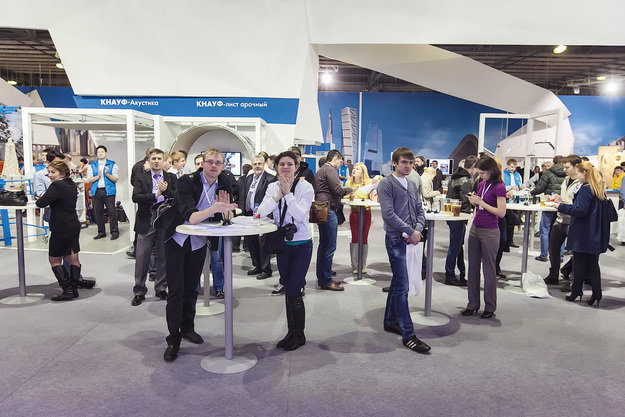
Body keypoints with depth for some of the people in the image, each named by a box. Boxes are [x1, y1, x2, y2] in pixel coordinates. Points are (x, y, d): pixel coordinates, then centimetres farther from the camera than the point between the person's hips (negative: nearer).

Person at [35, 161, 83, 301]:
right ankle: (74, 289, 19)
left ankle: (67, 290, 2)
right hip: (74, 226, 8)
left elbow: (41, 203, -19)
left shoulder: (57, 186, -17)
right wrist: (48, 200, 8)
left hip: (62, 229, -8)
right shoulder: (72, 185, 10)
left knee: (54, 260, 4)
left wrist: (38, 201, 1)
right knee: (73, 258, 12)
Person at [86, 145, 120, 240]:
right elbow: (89, 179, 7)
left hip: (108, 191, -3)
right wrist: (97, 176, -9)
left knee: (112, 212, -6)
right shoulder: (92, 165, 14)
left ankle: (114, 232, 1)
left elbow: (115, 179, 0)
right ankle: (101, 232, 16)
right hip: (96, 192, 3)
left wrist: (107, 174, -15)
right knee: (98, 212, 6)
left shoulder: (112, 164, 7)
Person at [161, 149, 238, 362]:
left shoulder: (225, 183, -6)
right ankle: (173, 339, 9)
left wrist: (224, 208, -27)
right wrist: (214, 208, -49)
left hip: (199, 242, 5)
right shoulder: (186, 182, -21)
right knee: (176, 291, -2)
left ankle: (187, 328, 34)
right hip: (177, 240, -4)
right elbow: (191, 217, -33)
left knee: (191, 288, 17)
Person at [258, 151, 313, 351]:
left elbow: (300, 214, -22)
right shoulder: (273, 187, 3)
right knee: (288, 290, 14)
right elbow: (261, 212, -9)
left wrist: (288, 193, -24)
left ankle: (299, 335, 14)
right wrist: (279, 195, -19)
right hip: (282, 244, 5)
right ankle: (291, 332, 29)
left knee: (293, 292, -6)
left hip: (301, 246, -5)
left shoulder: (305, 187, -10)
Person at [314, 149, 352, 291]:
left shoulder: (321, 170, 23)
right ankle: (326, 281, -2)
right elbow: (338, 190, -17)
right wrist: (350, 189, 0)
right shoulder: (330, 170, -9)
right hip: (328, 211, -11)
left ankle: (322, 278, 22)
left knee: (323, 245, 15)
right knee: (329, 247, -7)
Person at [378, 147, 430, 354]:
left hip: (411, 240, 7)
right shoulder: (386, 184, -6)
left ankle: (390, 321, 30)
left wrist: (418, 230, -3)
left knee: (397, 283, 17)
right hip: (396, 239, -7)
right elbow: (388, 214, -15)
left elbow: (420, 211, 15)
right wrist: (410, 232, -14)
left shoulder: (412, 185, 17)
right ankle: (408, 335, -2)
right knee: (402, 287, -7)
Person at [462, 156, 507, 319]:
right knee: (473, 267, 10)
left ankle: (490, 306, 16)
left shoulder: (499, 187, -13)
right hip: (475, 229, 7)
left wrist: (481, 202, -17)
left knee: (488, 269, 3)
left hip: (489, 232, -7)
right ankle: (473, 303, 21)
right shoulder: (481, 184, 9)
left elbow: (501, 212, -18)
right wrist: (474, 201, -1)